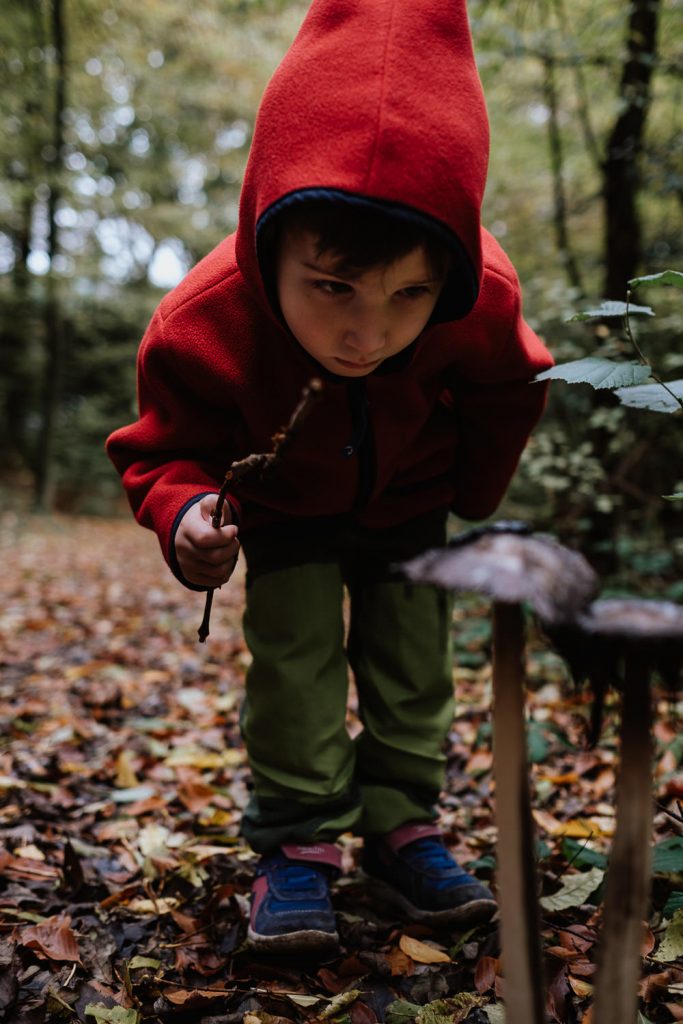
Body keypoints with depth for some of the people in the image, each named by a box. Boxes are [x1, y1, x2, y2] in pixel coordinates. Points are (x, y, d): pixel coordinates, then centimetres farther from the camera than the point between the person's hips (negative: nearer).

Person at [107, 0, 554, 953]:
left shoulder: (484, 303, -34)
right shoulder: (203, 327, -39)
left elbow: (507, 389, -8)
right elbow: (166, 446, -19)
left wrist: (473, 499, 4)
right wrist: (185, 513, -42)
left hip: (410, 496, 2)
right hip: (285, 503, -1)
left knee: (413, 653, 1)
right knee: (294, 654, -10)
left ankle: (403, 827, 18)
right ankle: (297, 842, 5)